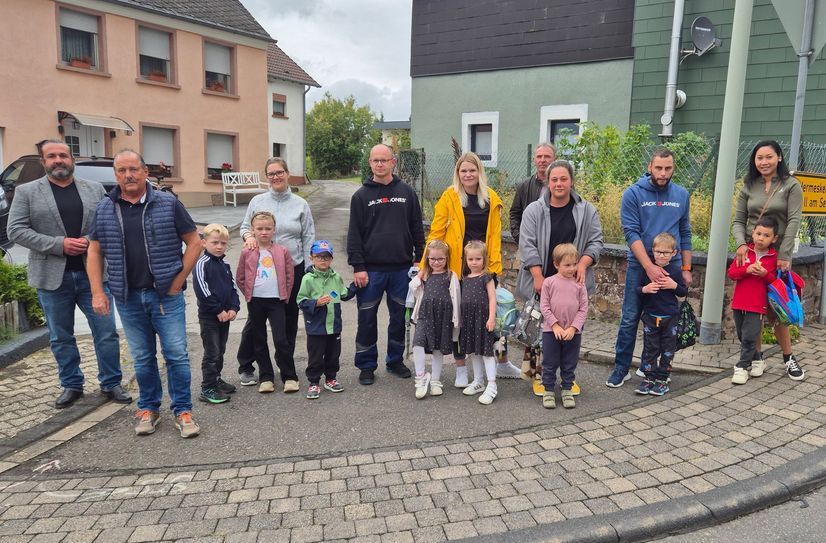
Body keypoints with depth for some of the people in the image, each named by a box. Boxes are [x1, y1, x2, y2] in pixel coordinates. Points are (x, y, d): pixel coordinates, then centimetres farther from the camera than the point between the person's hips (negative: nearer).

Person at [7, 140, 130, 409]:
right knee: (61, 338, 11)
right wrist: (59, 244, -15)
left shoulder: (95, 189, 9)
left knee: (107, 333, 3)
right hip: (53, 276, 0)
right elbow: (16, 230, -3)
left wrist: (92, 241, -11)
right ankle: (71, 385, 26)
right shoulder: (26, 192, 4)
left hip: (93, 273, 1)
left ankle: (111, 384, 17)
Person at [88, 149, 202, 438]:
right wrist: (97, 292, 1)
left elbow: (194, 242, -1)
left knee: (176, 355, 0)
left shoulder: (168, 203, -2)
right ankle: (148, 409, 27)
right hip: (128, 297, 3)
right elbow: (95, 251, 10)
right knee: (142, 358, 12)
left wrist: (177, 281, -6)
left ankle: (183, 411, 12)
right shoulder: (105, 209, 6)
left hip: (166, 295, -2)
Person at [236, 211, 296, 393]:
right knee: (259, 341, 9)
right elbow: (240, 278, 7)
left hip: (276, 301, -2)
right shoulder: (247, 253, 0)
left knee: (281, 340, -3)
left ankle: (289, 377, 8)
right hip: (255, 302, 2)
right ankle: (266, 377, 20)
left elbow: (290, 276, 2)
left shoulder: (282, 251, -2)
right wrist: (249, 295, 3)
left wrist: (284, 295, -1)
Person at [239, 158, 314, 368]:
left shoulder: (300, 204, 3)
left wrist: (308, 269, -1)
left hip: (293, 268, 1)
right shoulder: (257, 201, 4)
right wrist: (248, 236, -11)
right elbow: (245, 226, 13)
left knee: (289, 316, 11)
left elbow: (308, 238, 4)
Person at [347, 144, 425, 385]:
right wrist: (357, 267, -8)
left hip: (402, 268, 2)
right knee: (367, 319, 5)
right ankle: (366, 365, 19)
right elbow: (354, 234, -2)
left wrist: (420, 260, 4)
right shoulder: (361, 195, 2)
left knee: (400, 317, 11)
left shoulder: (407, 192, 7)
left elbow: (417, 229, 9)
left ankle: (396, 360, 28)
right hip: (371, 270, -1)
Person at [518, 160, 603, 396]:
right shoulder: (534, 210, 0)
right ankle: (538, 375, 16)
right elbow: (528, 245, -6)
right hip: (542, 283, -2)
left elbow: (595, 242, 6)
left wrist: (583, 264, -12)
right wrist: (538, 277, -12)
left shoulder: (586, 210, 7)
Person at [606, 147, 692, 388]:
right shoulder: (633, 193, -5)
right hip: (640, 266, -3)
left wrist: (686, 268, 9)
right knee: (630, 320, 0)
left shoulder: (682, 195, 8)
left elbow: (685, 234, 14)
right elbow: (631, 232, -11)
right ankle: (621, 369, 11)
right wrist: (649, 266, -18)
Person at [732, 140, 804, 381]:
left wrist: (783, 255, -16)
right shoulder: (749, 187, 7)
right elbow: (738, 221, 6)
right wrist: (741, 244, -13)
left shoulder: (791, 185, -1)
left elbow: (794, 221, -9)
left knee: (774, 308, 0)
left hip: (778, 255, -2)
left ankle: (788, 358, 18)